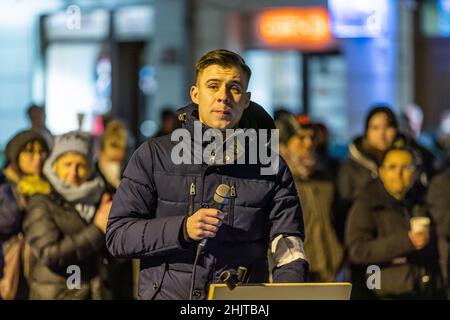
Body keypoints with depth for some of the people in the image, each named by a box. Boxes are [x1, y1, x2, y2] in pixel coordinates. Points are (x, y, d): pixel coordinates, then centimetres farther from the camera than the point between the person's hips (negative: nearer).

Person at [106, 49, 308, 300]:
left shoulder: (271, 168, 14)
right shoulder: (153, 155, 10)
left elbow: (289, 247, 5)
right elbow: (117, 235, 5)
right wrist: (182, 229, -10)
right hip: (167, 293, -1)